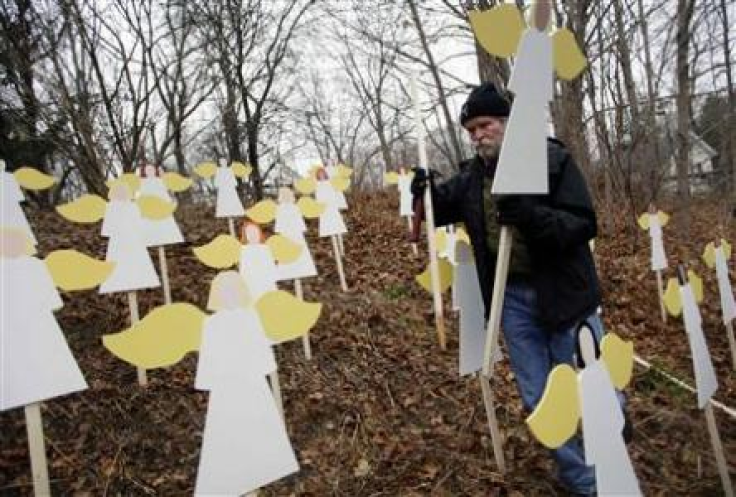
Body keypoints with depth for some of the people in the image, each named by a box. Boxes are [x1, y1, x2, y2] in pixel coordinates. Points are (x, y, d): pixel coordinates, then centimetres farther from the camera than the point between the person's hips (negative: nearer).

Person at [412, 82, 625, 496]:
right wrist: (426, 192, -9)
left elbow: (584, 224, -18)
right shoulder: (472, 176, 3)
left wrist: (532, 215, -35)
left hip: (563, 293, -4)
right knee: (539, 400, 12)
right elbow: (441, 209, 15)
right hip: (512, 298, 4)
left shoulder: (553, 159, -11)